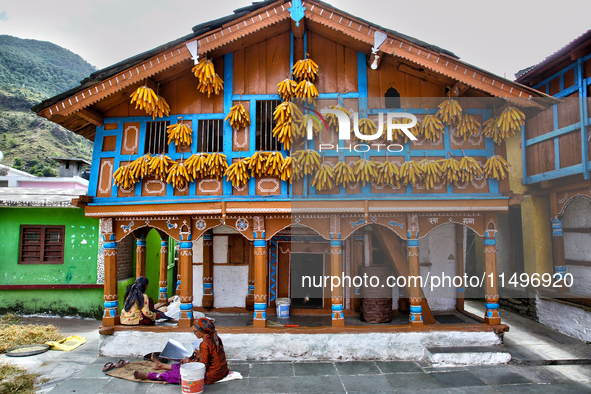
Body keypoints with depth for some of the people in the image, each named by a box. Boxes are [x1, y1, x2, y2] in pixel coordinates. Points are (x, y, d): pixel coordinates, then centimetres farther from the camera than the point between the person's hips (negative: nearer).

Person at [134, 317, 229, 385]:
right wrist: (200, 356, 10)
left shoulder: (205, 344, -25)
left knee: (174, 374, 2)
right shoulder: (216, 339, 2)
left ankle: (146, 375, 15)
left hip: (210, 376, -9)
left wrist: (189, 361, -8)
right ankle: (161, 365, 46)